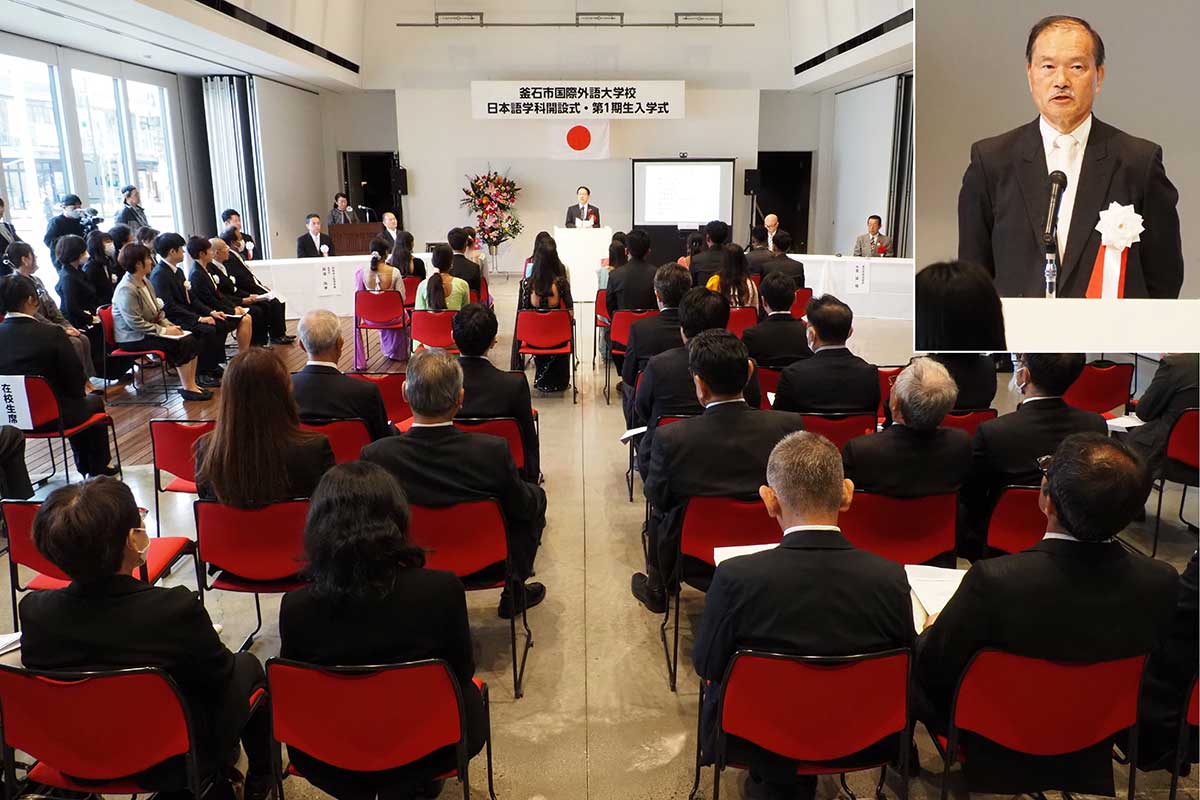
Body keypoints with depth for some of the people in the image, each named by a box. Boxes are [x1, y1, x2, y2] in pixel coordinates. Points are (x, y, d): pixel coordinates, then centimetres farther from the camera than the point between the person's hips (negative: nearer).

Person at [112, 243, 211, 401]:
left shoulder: (145, 281, 9)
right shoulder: (126, 289, -20)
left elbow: (157, 309, 16)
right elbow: (135, 323, -24)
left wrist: (169, 325, 0)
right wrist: (163, 331, -20)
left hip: (151, 329, 9)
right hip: (134, 338, -9)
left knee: (192, 340, -8)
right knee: (181, 344, -22)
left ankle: (191, 383, -6)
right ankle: (187, 388, -13)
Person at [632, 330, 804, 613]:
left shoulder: (671, 439, -26)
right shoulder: (790, 425, -21)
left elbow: (656, 497, -8)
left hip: (696, 561, -2)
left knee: (659, 512, 27)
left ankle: (657, 590, 46)